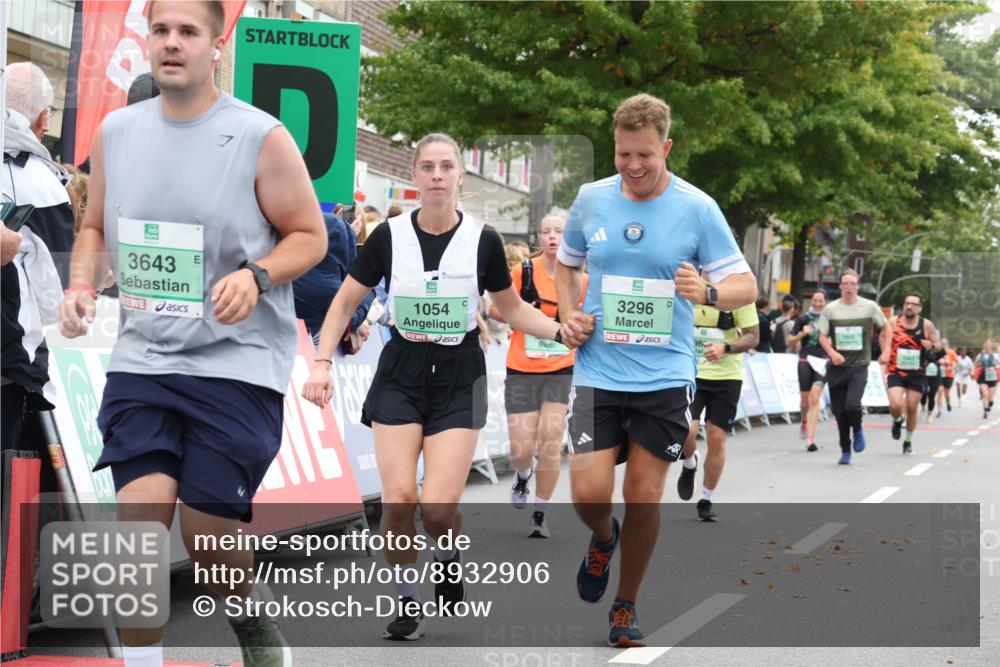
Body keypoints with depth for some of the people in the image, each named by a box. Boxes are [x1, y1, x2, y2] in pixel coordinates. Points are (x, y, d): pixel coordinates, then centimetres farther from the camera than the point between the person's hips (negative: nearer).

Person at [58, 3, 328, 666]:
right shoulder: (115, 131, 6)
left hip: (238, 362, -3)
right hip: (142, 359, 4)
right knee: (139, 516, -9)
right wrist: (82, 285, 0)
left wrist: (256, 276, -20)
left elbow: (311, 236, -2)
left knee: (208, 531, 0)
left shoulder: (261, 137, -8)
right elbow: (96, 228, 19)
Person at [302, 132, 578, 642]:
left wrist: (561, 331, -5)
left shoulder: (482, 239, -5)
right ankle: (407, 602, 10)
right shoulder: (389, 235, -5)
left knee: (438, 507, -12)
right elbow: (345, 302, 4)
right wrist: (322, 362, -6)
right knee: (398, 498, -13)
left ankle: (448, 555, 24)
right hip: (401, 374, 1)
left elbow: (511, 308, 10)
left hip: (458, 377, -1)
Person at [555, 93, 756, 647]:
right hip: (598, 372, 1)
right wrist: (567, 314, 3)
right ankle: (603, 539, 28)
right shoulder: (590, 199, 2)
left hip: (664, 377, -1)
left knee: (644, 496, 2)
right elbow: (566, 262, 20)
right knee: (589, 492, -9)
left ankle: (626, 605, 23)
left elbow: (746, 285, -4)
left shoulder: (697, 208, -6)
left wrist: (706, 292, -25)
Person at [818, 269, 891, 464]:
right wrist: (832, 353, -13)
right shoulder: (830, 308, 2)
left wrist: (885, 352, 4)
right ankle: (845, 451, 18)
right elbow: (822, 336, 4)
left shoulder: (869, 307, 0)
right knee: (839, 412, 3)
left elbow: (886, 327, 13)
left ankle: (858, 430, 12)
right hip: (837, 367, 2)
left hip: (859, 366, -2)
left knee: (852, 404, -21)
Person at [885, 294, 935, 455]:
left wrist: (930, 345, -14)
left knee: (912, 409, 5)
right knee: (895, 405, -17)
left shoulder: (927, 325, -3)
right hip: (896, 372, -1)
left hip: (917, 373, 1)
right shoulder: (893, 322, -4)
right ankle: (897, 421, 20)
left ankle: (908, 442, 26)